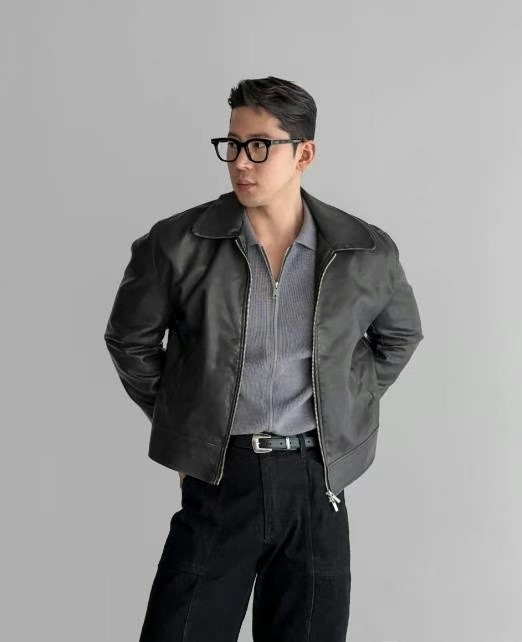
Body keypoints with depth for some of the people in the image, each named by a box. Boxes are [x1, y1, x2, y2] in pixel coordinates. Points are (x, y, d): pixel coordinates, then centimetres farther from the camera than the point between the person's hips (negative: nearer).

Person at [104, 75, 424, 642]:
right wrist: (177, 421, 6)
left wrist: (347, 406, 9)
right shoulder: (177, 244, -6)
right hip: (217, 478, -1)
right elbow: (130, 340, 9)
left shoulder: (367, 253, -2)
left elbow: (400, 335, 17)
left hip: (315, 482, 2)